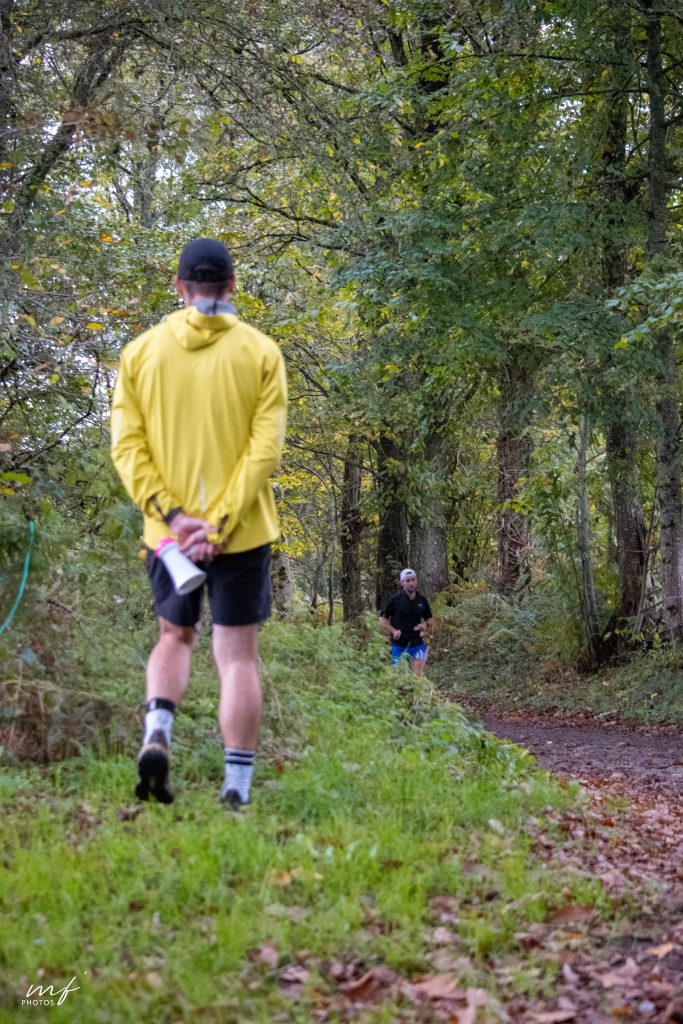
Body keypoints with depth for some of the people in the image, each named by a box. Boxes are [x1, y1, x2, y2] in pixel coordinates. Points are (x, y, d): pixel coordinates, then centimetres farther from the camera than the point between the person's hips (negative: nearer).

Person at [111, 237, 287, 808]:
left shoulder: (141, 351, 2)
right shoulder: (261, 352, -3)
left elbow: (127, 447, -5)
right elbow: (266, 448, -12)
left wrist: (172, 514, -10)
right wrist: (220, 523, -14)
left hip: (167, 531, 2)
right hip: (244, 532, -2)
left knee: (174, 637, 21)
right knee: (238, 654, 4)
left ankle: (157, 735, -1)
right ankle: (237, 787, 4)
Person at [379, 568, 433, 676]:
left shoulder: (422, 601, 4)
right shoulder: (395, 600, -5)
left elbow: (430, 620, 17)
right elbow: (382, 618, 1)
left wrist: (426, 625, -6)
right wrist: (393, 631, -14)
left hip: (417, 644, 1)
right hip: (399, 645, -1)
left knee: (418, 674, -13)